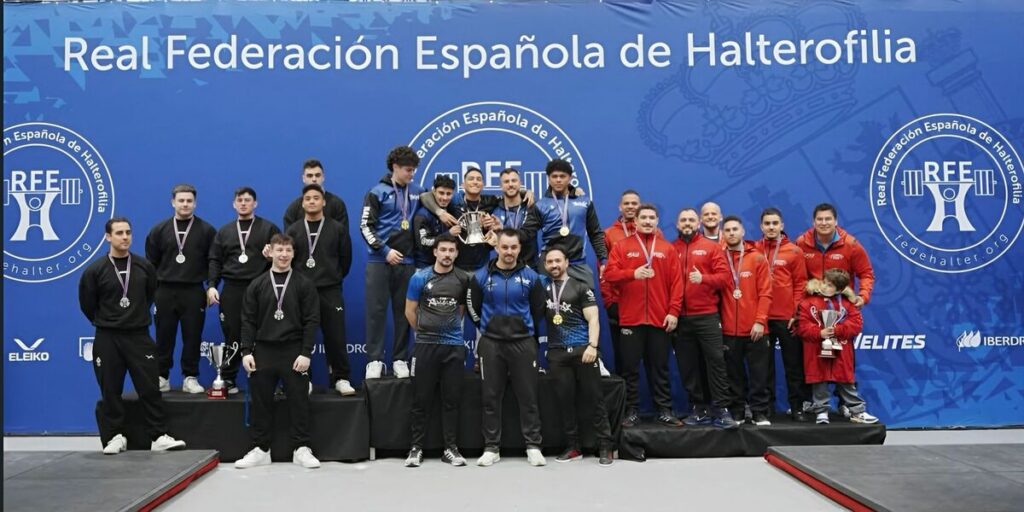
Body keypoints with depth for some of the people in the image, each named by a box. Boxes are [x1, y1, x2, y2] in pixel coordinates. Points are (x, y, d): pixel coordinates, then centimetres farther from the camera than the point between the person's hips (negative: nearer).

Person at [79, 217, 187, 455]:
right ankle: (114, 437, 15)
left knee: (150, 388, -2)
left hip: (139, 336, 1)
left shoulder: (144, 266, 1)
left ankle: (159, 437, 2)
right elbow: (87, 304, 5)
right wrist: (106, 322, 11)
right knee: (111, 391, 4)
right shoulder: (95, 270, -5)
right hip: (107, 339, -1)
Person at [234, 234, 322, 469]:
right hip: (263, 351, 2)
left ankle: (301, 449, 7)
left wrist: (306, 353, -10)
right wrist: (246, 351, -5)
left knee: (299, 401, 0)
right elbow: (248, 321, 5)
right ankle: (260, 449, 15)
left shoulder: (304, 285, 2)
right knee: (261, 401, 5)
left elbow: (311, 321, -2)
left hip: (293, 351, -2)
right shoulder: (257, 285, 8)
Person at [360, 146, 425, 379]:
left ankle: (400, 359, 11)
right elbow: (365, 226, -4)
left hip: (407, 261, 3)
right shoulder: (378, 192, -1)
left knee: (403, 311, 4)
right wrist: (385, 250, -11)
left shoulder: (417, 192, 9)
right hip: (379, 260, -3)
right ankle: (374, 360, 5)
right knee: (376, 311, -2)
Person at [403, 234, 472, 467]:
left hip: (454, 345, 2)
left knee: (452, 399, 4)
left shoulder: (464, 279, 4)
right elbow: (410, 311, 6)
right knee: (422, 398, 2)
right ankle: (416, 447, 10)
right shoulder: (420, 278, -2)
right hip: (425, 344, -2)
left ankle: (450, 448, 12)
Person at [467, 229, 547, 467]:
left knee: (528, 396, 2)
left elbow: (538, 309, 11)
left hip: (523, 342, 0)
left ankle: (533, 447, 9)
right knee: (491, 397, 5)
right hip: (491, 343, 1)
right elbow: (473, 307, 12)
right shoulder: (481, 277, 1)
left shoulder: (531, 277, 1)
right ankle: (491, 447, 13)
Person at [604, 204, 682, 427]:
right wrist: (633, 273, -20)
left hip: (660, 318, 1)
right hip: (630, 318, -1)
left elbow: (676, 282, 3)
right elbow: (609, 274, -5)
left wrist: (674, 311, -5)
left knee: (660, 367, 8)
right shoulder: (622, 246, 5)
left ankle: (664, 410, 15)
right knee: (630, 367, 4)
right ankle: (632, 411, 11)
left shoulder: (667, 249, 8)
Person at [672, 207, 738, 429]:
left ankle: (721, 410, -2)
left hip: (707, 316, -2)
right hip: (680, 318, 2)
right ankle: (698, 409, 16)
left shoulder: (712, 247, 6)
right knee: (688, 366, 6)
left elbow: (724, 276, -2)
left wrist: (703, 278, -19)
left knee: (715, 360, -6)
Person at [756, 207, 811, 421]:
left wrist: (797, 312, -5)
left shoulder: (794, 251, 1)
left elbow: (800, 283, 1)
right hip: (761, 317, 1)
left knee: (794, 364, 5)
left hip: (788, 317, -1)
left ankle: (797, 406, 14)